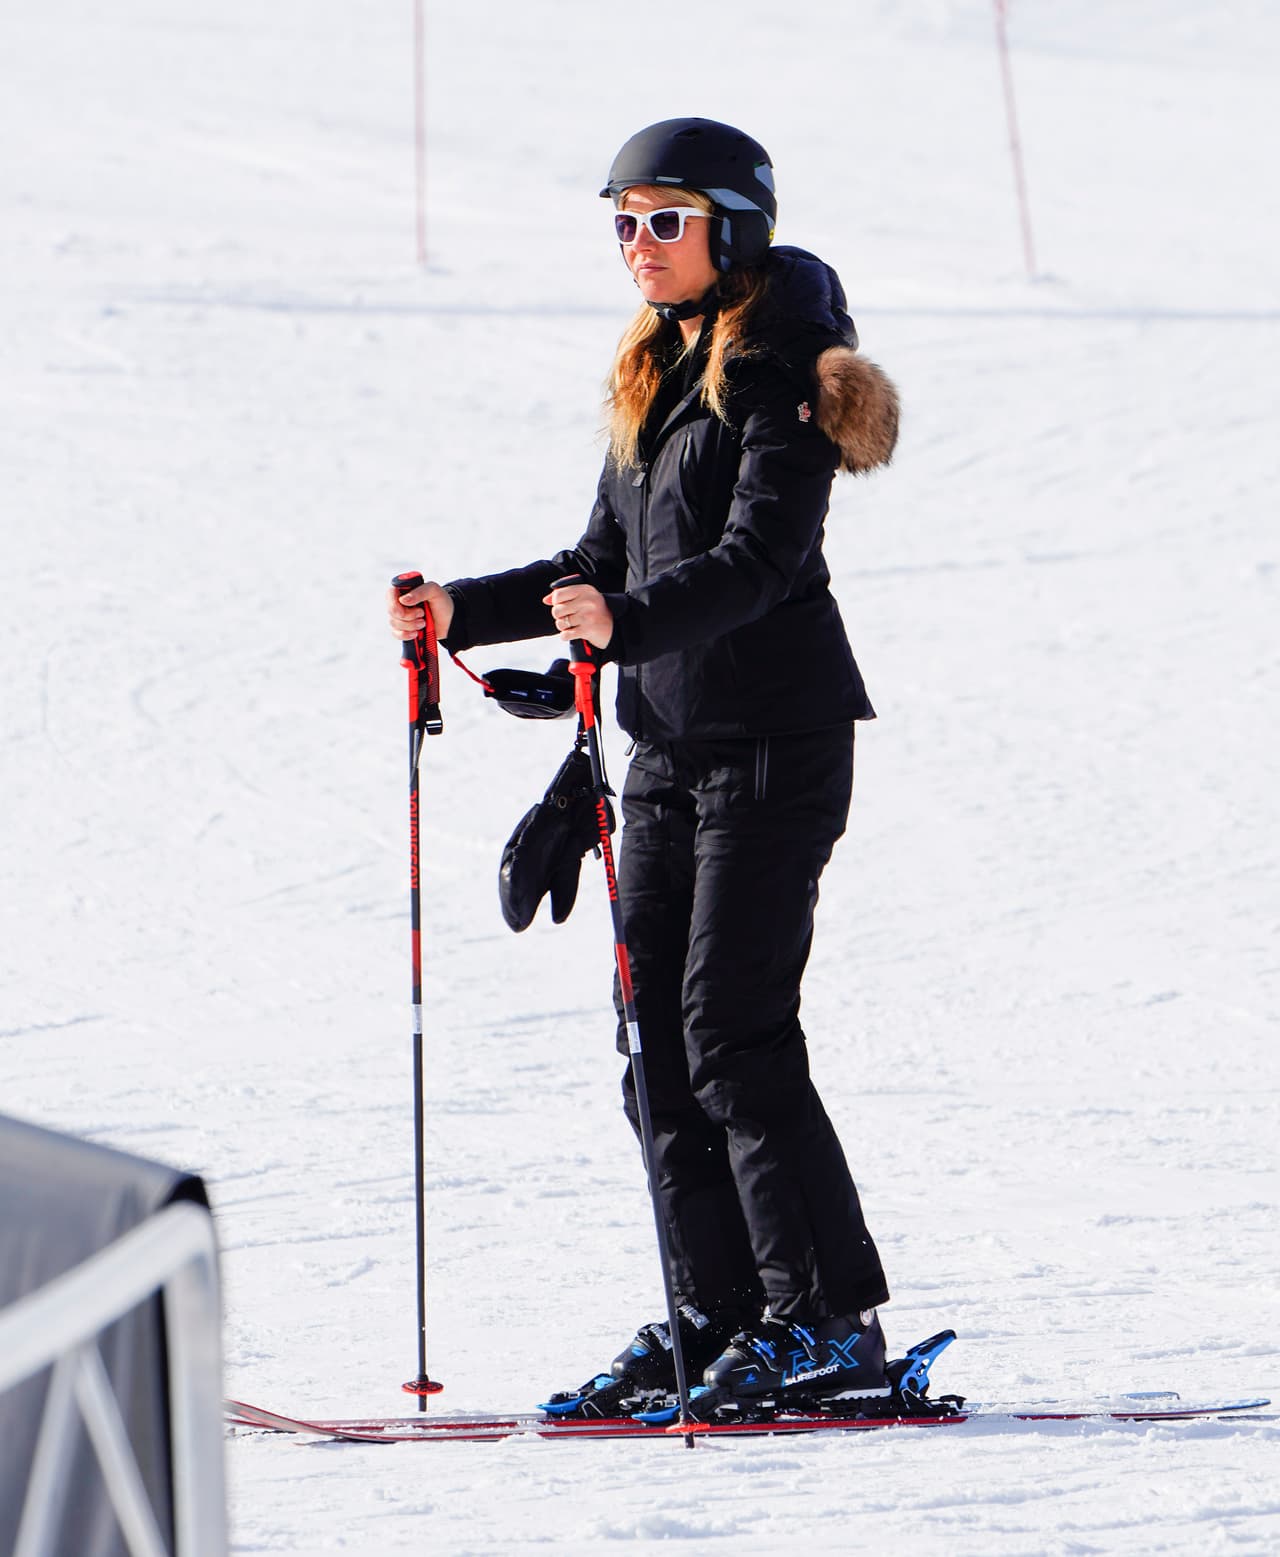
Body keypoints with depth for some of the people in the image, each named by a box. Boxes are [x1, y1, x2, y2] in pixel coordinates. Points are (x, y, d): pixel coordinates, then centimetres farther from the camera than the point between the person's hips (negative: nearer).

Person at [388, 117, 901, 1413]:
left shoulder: (780, 376, -10)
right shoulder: (653, 378, 16)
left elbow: (758, 556, -23)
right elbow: (603, 564, 22)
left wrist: (629, 622, -39)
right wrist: (462, 613, 12)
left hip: (773, 741, -8)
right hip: (669, 741, 9)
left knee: (734, 1027, -12)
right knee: (656, 1027, 5)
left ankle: (834, 1321, -8)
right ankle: (716, 1312, 11)